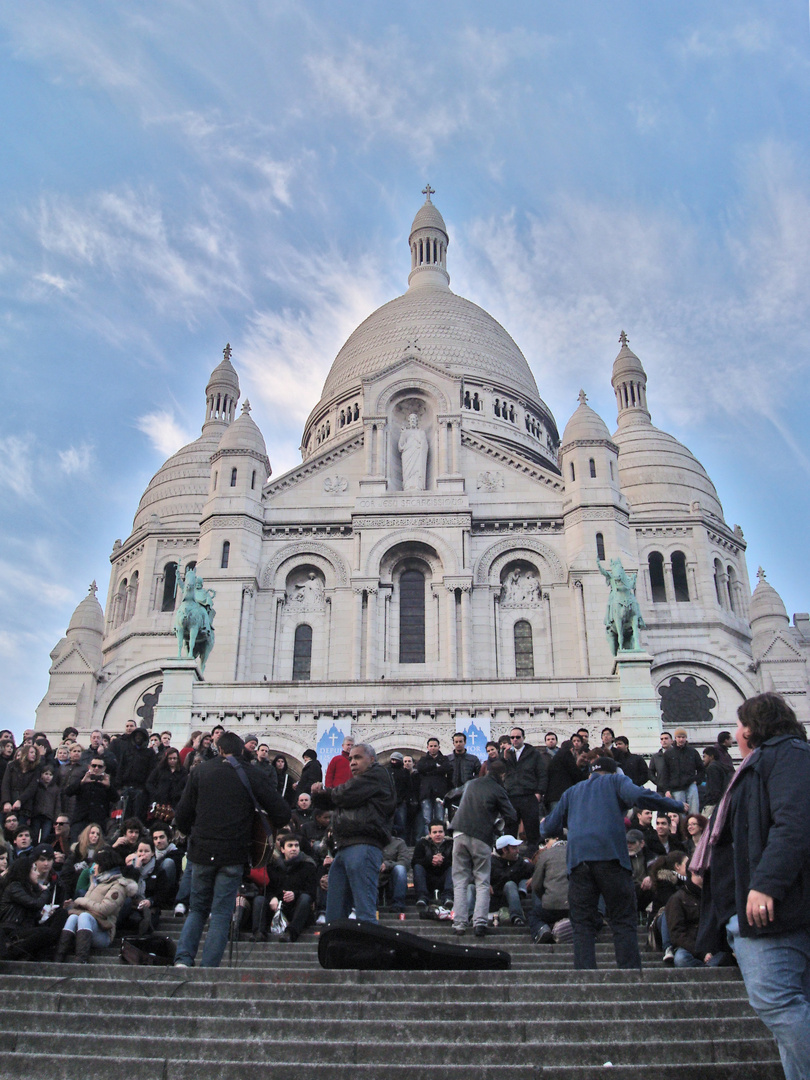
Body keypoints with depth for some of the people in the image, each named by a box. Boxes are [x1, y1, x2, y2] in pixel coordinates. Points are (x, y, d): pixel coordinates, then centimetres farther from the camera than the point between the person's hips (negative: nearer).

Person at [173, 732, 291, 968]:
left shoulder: (200, 771, 5)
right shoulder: (253, 776, 1)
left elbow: (182, 817, 4)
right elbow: (282, 814, -2)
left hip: (202, 851, 2)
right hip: (234, 854, -2)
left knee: (198, 909, 17)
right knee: (221, 913, 6)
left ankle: (183, 959, 1)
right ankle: (208, 967, -1)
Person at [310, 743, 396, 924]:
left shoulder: (378, 774, 4)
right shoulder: (356, 781, 31)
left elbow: (345, 795, -9)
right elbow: (324, 804, 32)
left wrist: (327, 791, 14)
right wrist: (318, 793, 8)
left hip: (363, 846, -9)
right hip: (343, 848, 9)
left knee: (365, 911, -14)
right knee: (334, 915, 8)